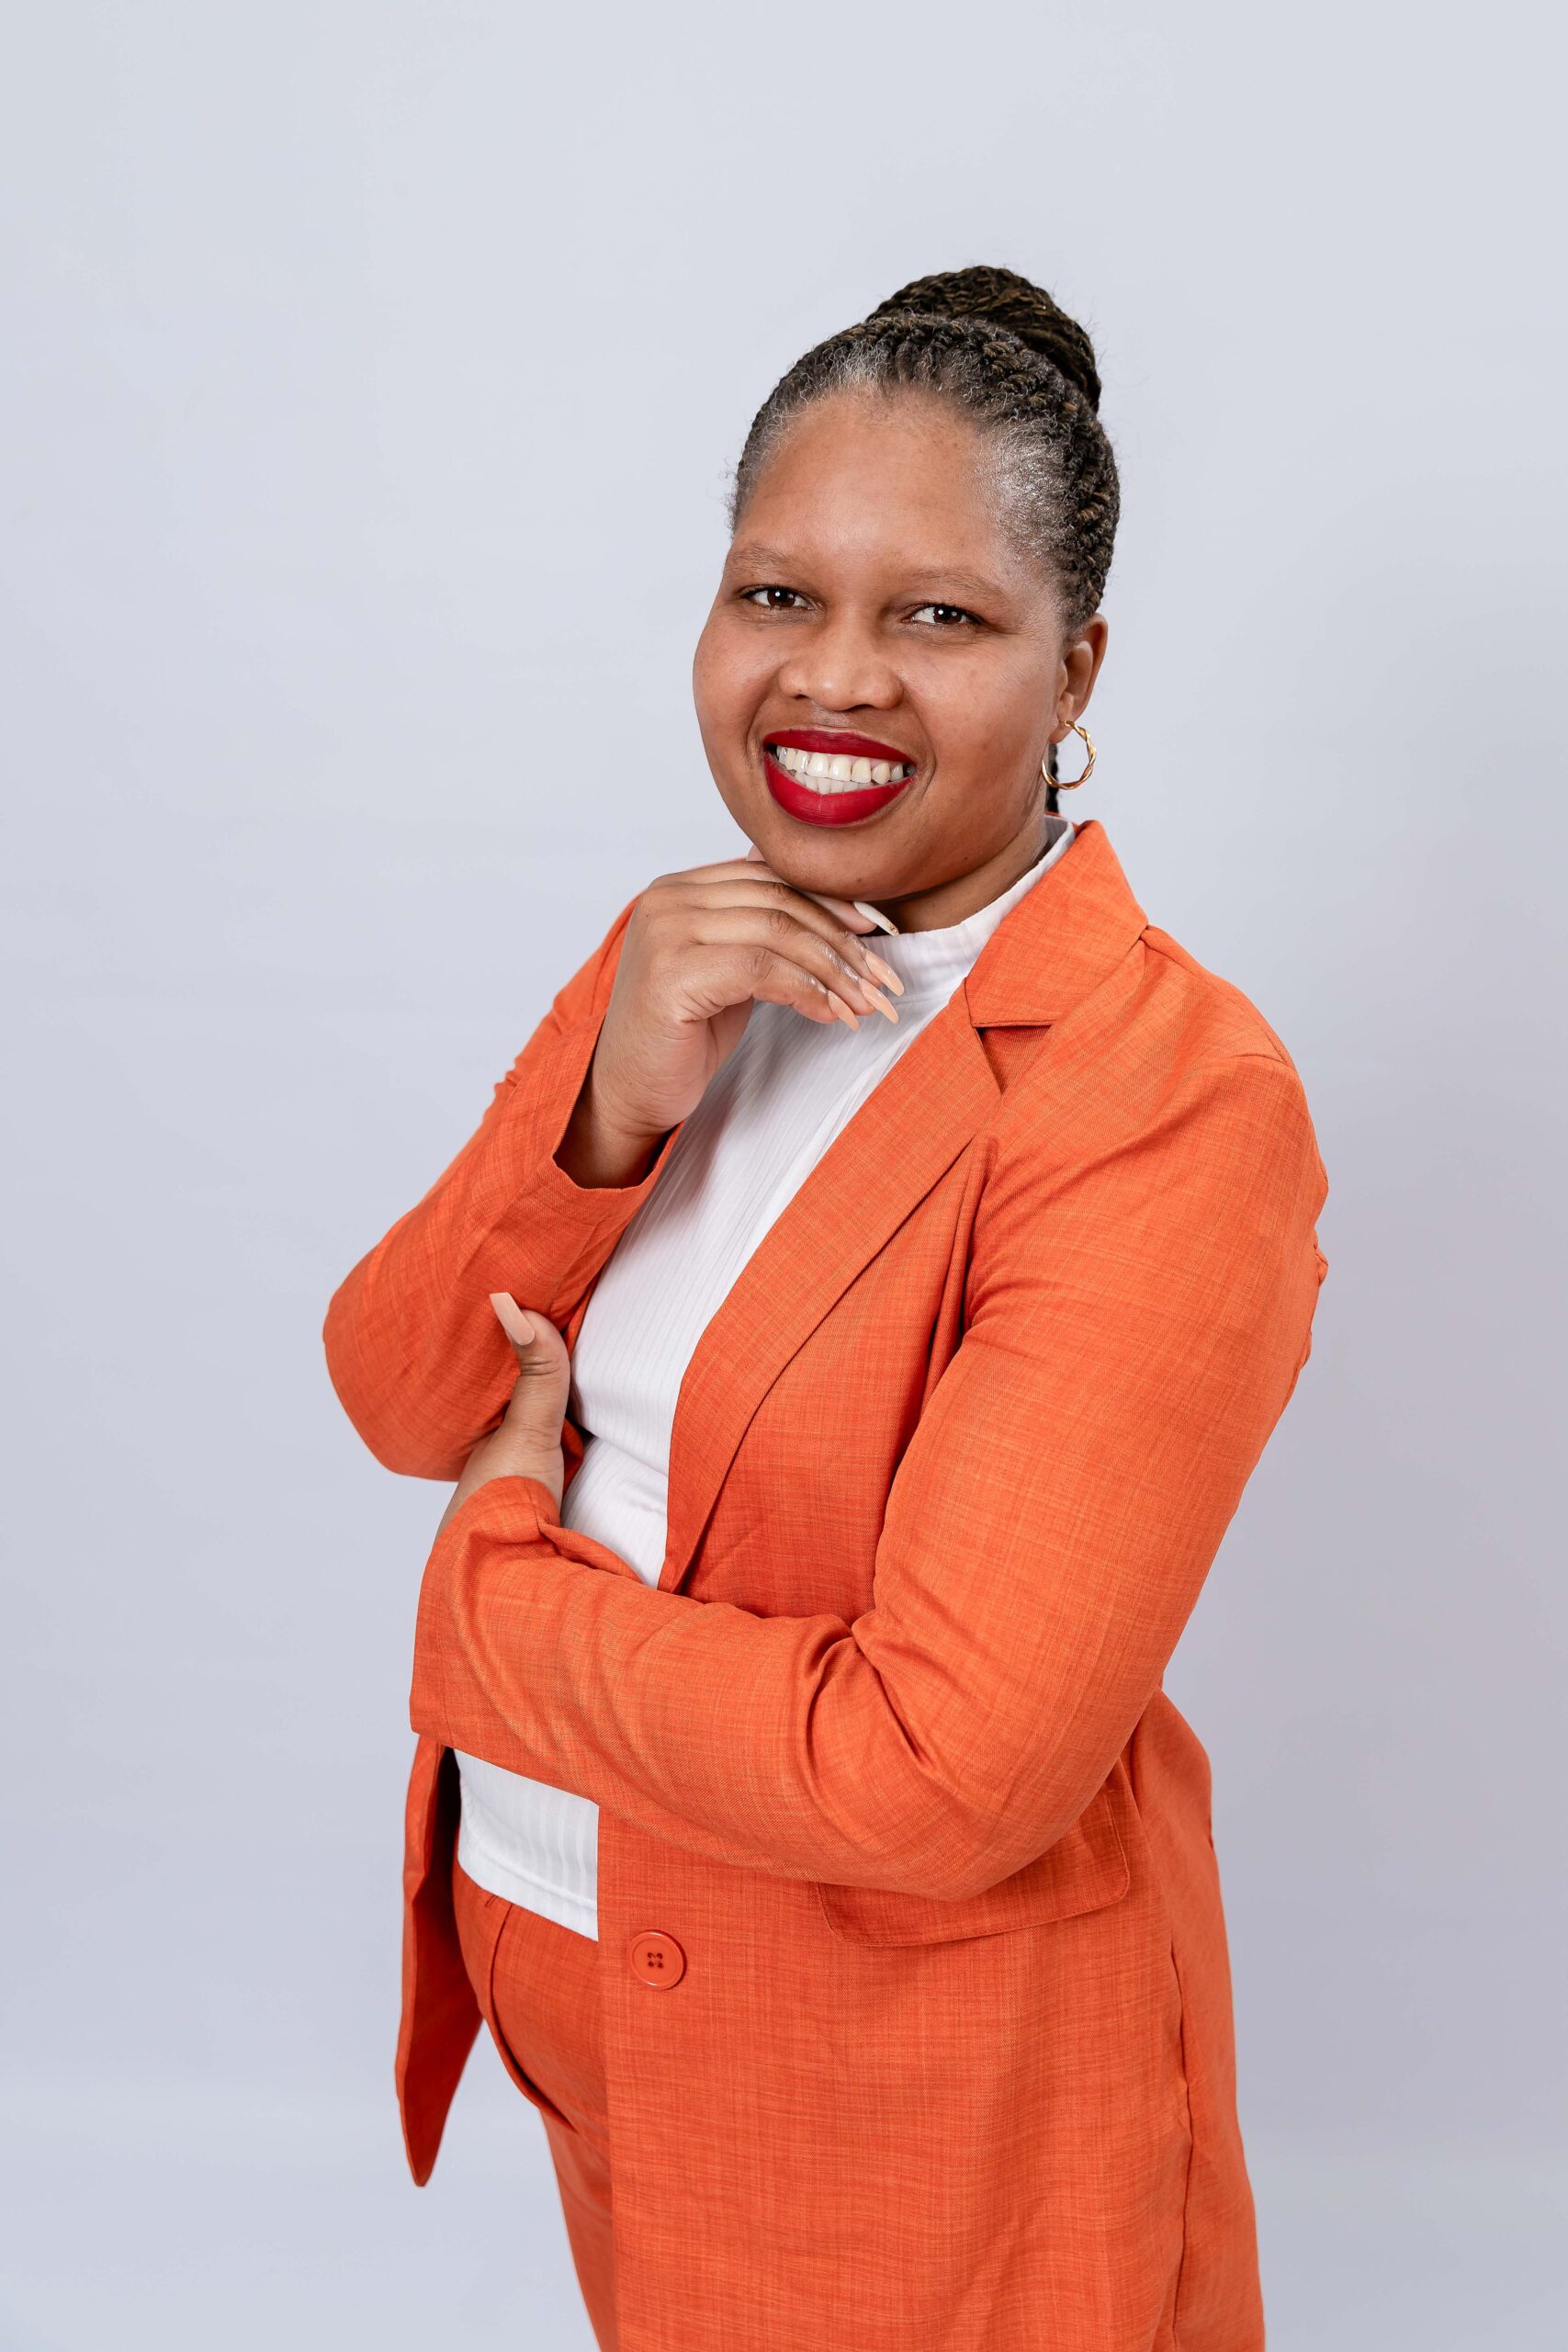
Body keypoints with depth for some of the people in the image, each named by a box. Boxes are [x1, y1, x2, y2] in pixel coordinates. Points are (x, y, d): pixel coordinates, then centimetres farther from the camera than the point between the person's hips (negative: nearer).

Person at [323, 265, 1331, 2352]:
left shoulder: (1170, 1099, -25)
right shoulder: (677, 955, 0)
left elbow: (935, 1774, -30)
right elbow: (399, 1398, -3)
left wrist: (496, 1577, -16)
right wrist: (605, 1107, -21)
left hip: (918, 2066, -6)